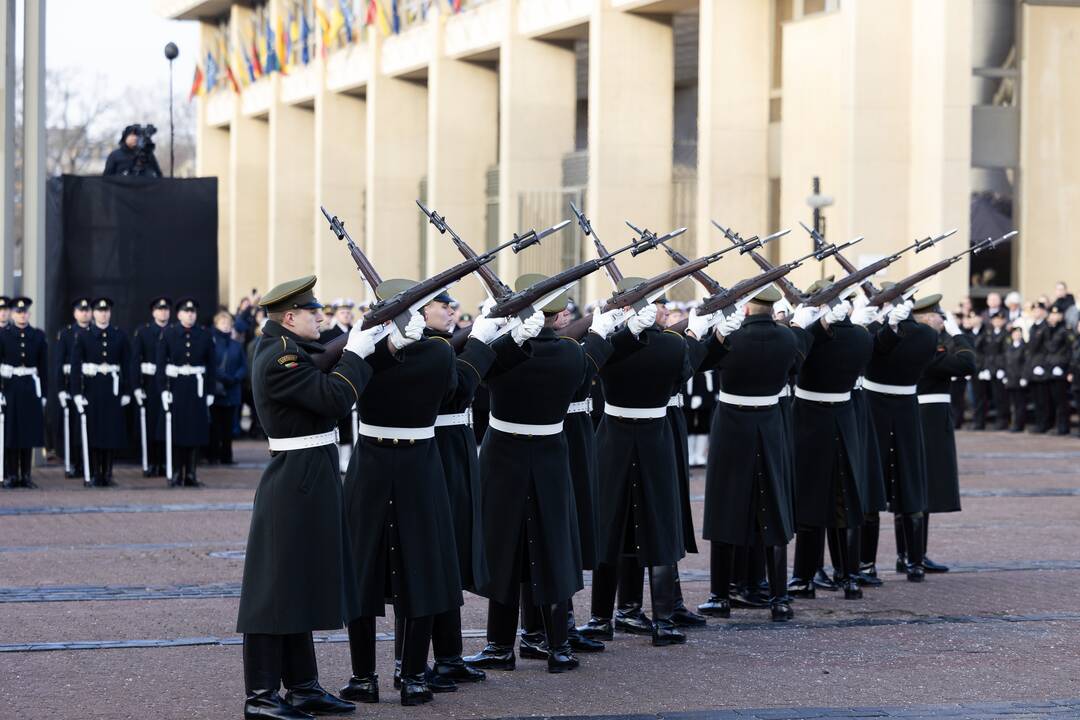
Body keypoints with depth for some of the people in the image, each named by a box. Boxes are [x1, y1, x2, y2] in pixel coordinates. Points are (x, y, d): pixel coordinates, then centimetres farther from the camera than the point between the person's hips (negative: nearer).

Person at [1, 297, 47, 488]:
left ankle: (26, 475, 8)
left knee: (29, 432, 3)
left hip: (31, 389, 2)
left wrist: (44, 393, 5)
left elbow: (42, 367, 8)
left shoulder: (38, 336, 7)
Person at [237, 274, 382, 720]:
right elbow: (335, 397, -25)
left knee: (300, 585, 16)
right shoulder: (278, 360, -19)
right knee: (278, 586, -4)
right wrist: (356, 352, -13)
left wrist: (369, 341, 6)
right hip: (296, 481, -11)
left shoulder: (285, 347, 11)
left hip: (309, 482, 11)